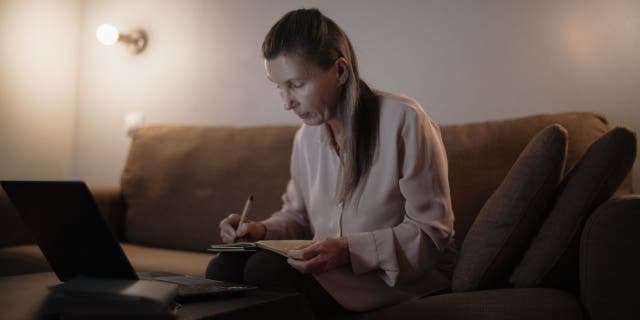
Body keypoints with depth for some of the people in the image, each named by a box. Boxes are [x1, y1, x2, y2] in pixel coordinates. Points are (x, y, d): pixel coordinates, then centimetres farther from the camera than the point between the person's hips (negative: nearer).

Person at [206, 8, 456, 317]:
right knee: (222, 267, -17)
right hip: (330, 268, 6)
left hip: (405, 276, -6)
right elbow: (297, 213, 20)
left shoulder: (403, 121, -14)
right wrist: (263, 230, -3)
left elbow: (432, 232, -14)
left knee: (267, 268, -26)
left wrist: (349, 250, -26)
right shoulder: (307, 135, 7)